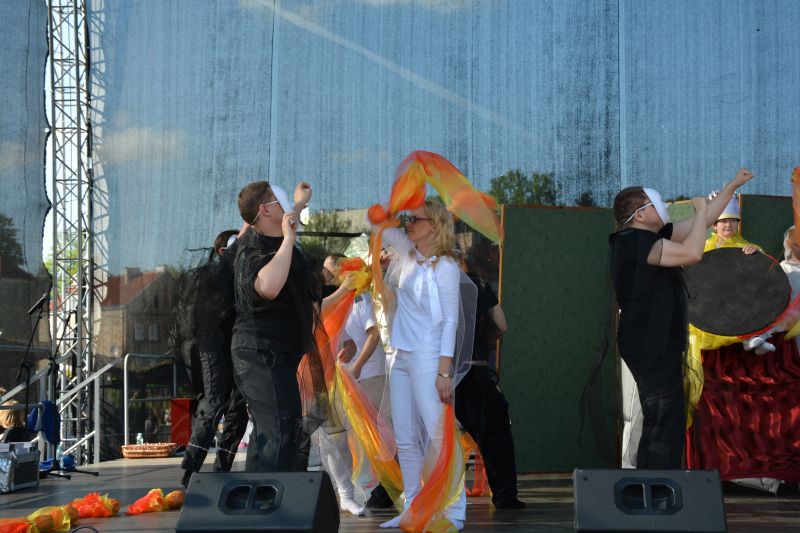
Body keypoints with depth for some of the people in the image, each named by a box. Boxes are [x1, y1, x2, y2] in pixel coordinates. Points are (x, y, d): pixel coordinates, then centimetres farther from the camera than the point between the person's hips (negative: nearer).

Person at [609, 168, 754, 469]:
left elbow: (704, 222, 21)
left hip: (659, 346, 11)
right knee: (663, 427, -11)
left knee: (665, 425, 16)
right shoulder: (635, 241, -16)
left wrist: (734, 185, 21)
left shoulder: (652, 237, 13)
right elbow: (692, 253, -26)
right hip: (651, 347, -11)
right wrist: (700, 210, -11)